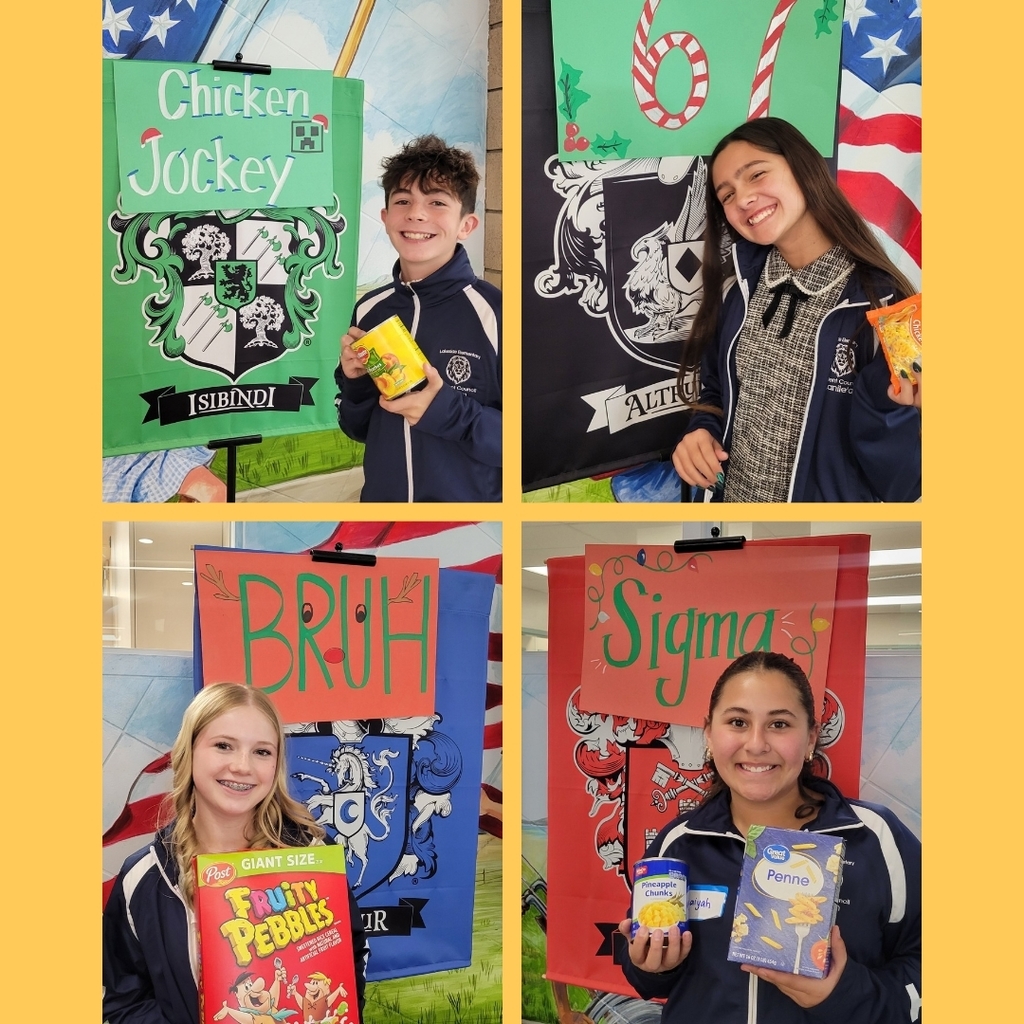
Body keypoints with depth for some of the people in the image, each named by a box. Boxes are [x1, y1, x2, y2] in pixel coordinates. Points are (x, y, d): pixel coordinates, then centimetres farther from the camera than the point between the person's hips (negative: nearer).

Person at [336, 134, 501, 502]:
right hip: (381, 496, 5)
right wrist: (354, 383, -10)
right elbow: (360, 429, 8)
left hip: (472, 499, -5)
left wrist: (448, 413, -26)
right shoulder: (368, 310, -1)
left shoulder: (495, 312, -17)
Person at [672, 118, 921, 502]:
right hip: (731, 493, 5)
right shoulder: (740, 289, -3)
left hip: (832, 496, -4)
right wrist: (702, 430, -8)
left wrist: (886, 405, -34)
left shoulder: (880, 303, -18)